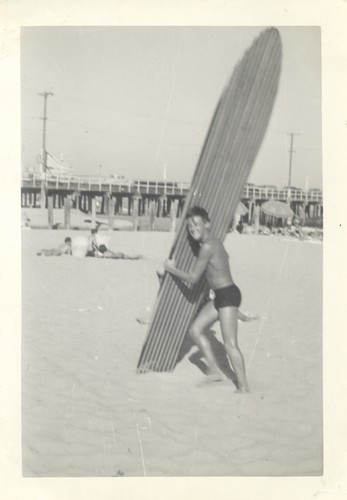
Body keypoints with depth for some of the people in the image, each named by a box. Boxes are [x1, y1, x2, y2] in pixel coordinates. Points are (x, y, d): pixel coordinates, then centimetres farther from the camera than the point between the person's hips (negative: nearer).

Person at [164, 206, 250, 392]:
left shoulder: (207, 247, -18)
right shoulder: (214, 242, 12)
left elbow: (192, 279, -15)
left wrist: (172, 269, -1)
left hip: (228, 295, -10)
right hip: (220, 296, 10)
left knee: (230, 345, -9)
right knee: (196, 330, 13)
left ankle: (244, 387, -3)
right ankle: (215, 370, 18)